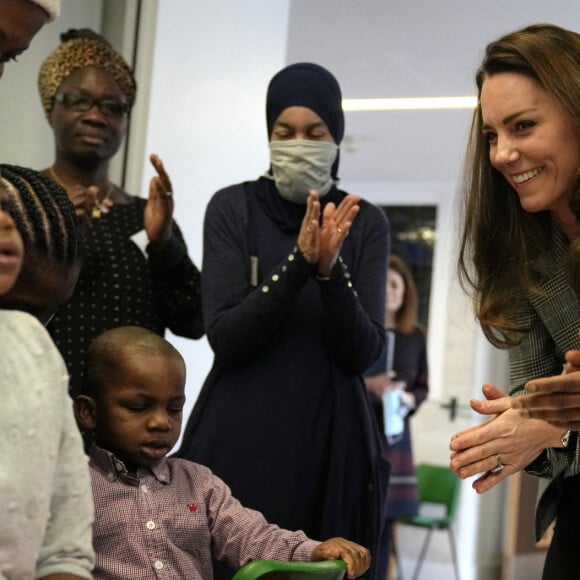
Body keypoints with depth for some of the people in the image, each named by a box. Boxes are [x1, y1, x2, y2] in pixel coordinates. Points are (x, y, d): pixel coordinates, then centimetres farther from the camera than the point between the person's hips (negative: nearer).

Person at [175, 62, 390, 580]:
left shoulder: (366, 223, 4)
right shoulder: (233, 208, 0)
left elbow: (363, 353, -4)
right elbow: (224, 337, -10)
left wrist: (331, 271, -20)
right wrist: (298, 264, -21)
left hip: (328, 441, 1)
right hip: (237, 440, -1)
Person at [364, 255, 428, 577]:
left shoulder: (415, 336, 9)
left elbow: (423, 387, 13)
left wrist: (409, 399, -8)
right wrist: (367, 385, -17)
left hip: (394, 435, 4)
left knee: (387, 515, 4)